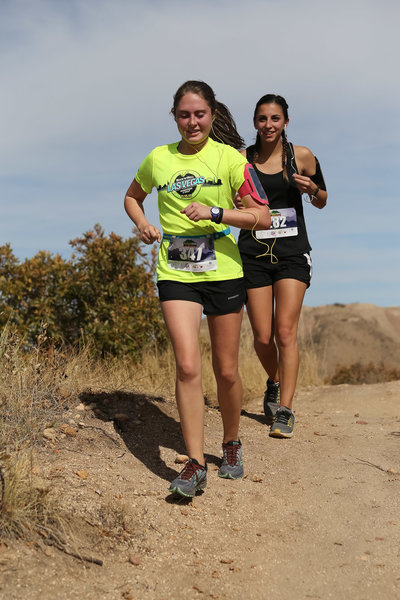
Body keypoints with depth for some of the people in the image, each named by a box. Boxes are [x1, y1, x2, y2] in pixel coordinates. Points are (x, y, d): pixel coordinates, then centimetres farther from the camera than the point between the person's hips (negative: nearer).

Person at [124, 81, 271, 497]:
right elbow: (132, 197, 24)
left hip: (223, 271, -1)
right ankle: (195, 463, -5)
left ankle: (231, 444, 32)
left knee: (226, 370, 8)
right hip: (175, 272, 1)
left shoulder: (229, 157, -3)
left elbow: (262, 217, -7)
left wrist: (214, 212, -20)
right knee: (187, 366, -13)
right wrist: (142, 223, 4)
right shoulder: (157, 159, 5)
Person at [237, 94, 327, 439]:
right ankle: (275, 383, 33)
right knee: (263, 337, 2)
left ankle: (284, 410, -6)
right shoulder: (242, 160, 3)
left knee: (286, 332, -11)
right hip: (254, 253, 1)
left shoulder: (302, 156, 2)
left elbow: (322, 202, 12)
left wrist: (312, 189, -10)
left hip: (292, 253, -1)